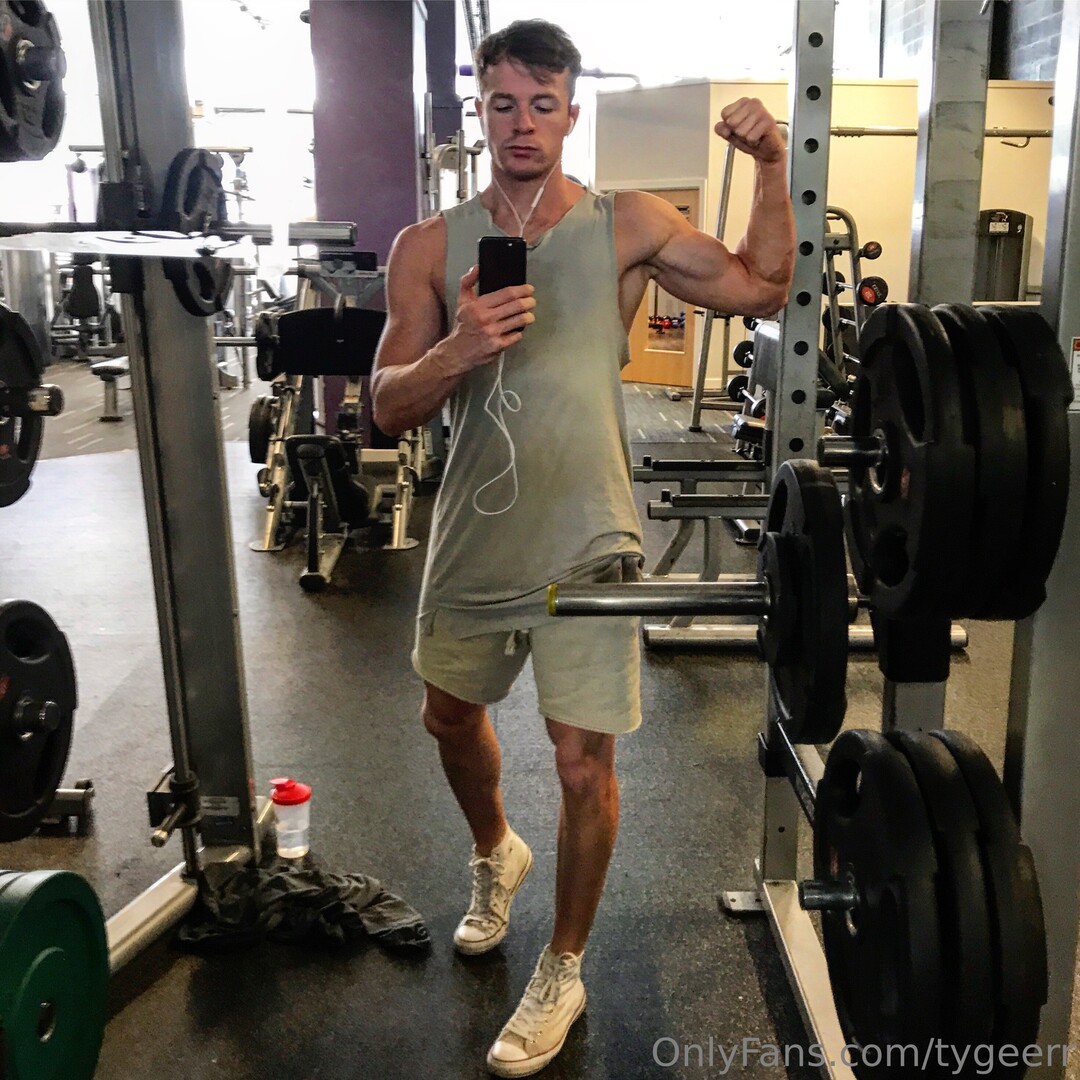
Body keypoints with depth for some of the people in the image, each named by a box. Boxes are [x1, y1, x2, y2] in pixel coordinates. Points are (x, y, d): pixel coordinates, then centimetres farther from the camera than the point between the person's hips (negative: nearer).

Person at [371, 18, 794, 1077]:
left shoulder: (626, 226, -1)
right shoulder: (429, 246, 2)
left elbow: (761, 288, 1)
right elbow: (387, 406, -4)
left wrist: (771, 166, -10)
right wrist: (458, 350, -23)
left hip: (582, 543, -3)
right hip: (472, 538, 3)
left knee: (582, 764, -1)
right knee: (450, 716, 22)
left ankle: (561, 972, 24)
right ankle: (494, 853, 55)